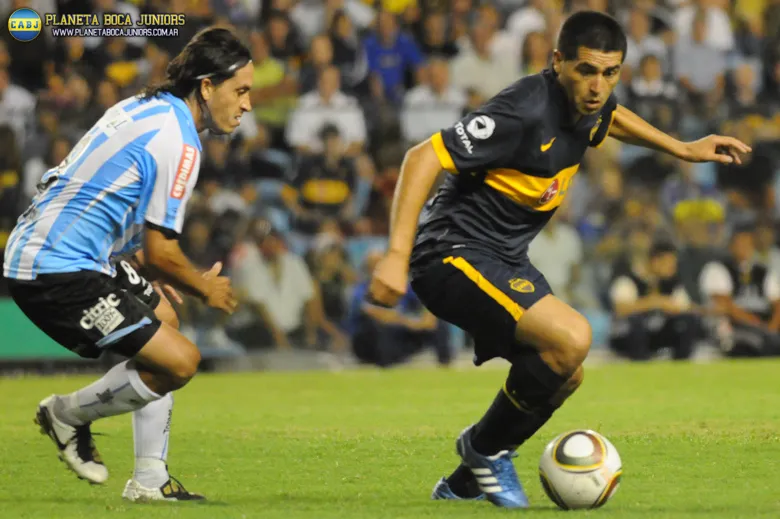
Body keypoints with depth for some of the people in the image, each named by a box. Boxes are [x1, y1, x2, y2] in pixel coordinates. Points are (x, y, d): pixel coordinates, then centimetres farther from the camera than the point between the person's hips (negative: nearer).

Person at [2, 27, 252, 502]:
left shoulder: (144, 108, 13)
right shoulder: (178, 142, -17)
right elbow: (160, 251, -16)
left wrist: (151, 275, 27)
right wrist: (206, 289, 4)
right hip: (57, 274, -11)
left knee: (162, 319, 23)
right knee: (179, 360, -13)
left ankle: (150, 479, 22)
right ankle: (69, 414, 10)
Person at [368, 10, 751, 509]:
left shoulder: (591, 104, 1)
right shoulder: (526, 111, -26)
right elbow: (425, 157, -28)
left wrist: (683, 148, 26)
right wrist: (397, 255, -34)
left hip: (505, 259, 10)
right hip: (454, 252, -10)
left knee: (566, 374, 15)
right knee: (572, 337, -25)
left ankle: (463, 483, 28)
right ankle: (487, 447, -3)